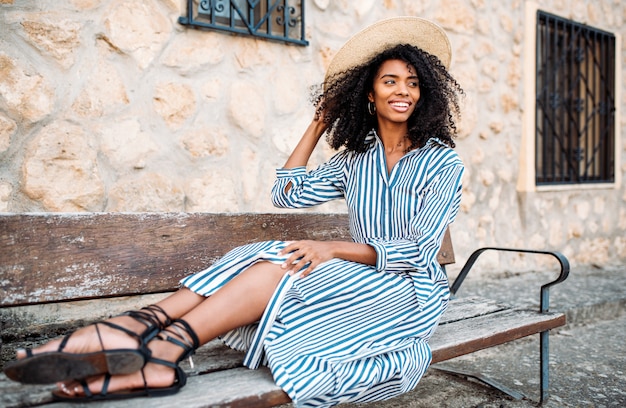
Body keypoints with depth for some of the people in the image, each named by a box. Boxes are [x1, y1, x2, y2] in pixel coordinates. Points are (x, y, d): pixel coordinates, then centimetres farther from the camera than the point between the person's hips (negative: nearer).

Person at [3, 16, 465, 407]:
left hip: (410, 294, -4)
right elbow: (288, 193, 10)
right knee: (262, 257, -24)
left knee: (282, 268, -31)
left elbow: (418, 251, -14)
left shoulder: (442, 161, -4)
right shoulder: (356, 157, 11)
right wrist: (320, 123, 10)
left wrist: (334, 249, -24)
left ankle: (159, 350, -38)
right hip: (358, 281, 5)